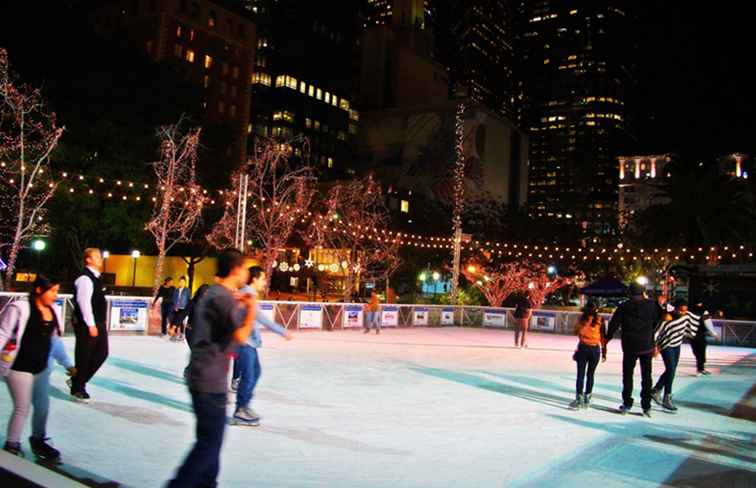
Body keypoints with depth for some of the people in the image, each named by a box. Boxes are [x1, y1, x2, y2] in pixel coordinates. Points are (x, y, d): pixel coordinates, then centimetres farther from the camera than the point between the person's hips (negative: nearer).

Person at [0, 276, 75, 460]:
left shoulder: (52, 312, 4)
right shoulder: (19, 308, -17)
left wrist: (67, 363, 19)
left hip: (41, 367, 7)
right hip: (19, 367, -7)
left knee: (43, 406, 16)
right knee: (22, 408, 2)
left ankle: (38, 440, 38)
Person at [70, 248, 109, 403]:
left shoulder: (96, 277, 15)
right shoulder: (85, 278, -15)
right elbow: (84, 302, -23)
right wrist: (91, 325, -24)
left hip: (99, 323, 9)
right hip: (87, 325, -9)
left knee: (102, 353, 13)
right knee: (83, 356, 2)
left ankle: (78, 380, 26)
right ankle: (77, 388, 17)